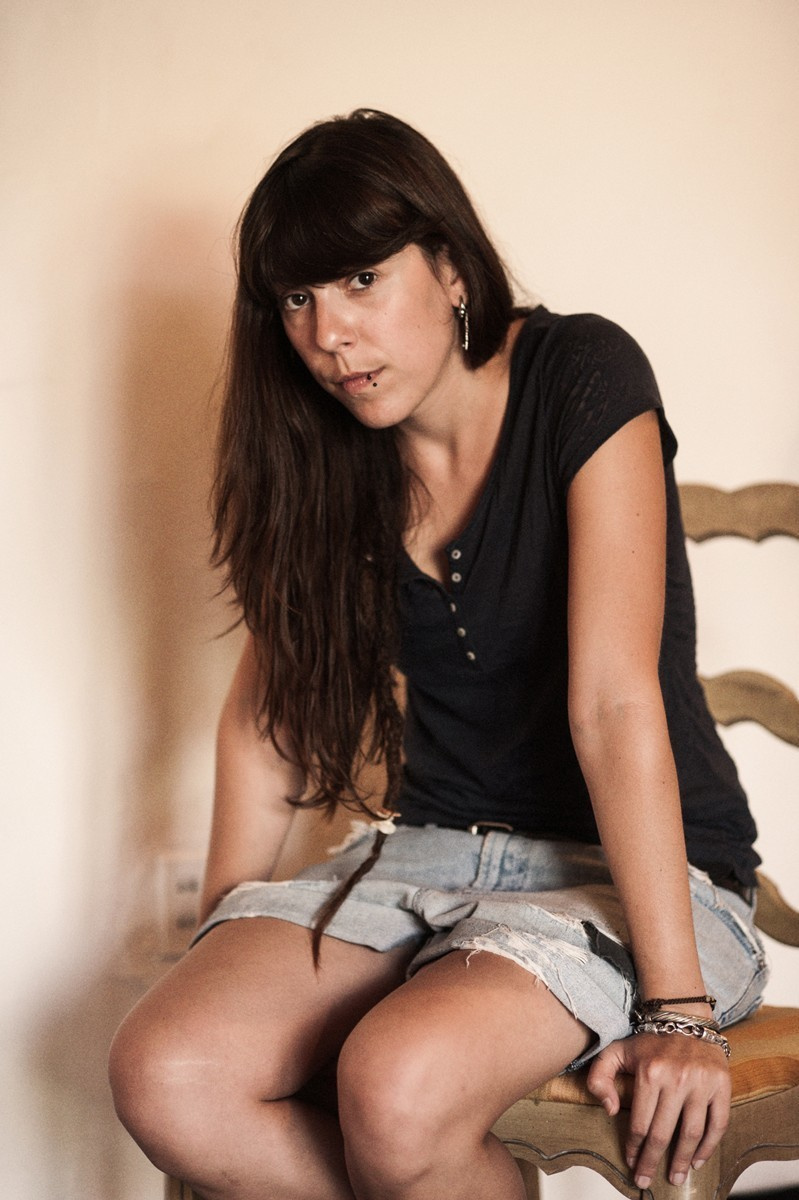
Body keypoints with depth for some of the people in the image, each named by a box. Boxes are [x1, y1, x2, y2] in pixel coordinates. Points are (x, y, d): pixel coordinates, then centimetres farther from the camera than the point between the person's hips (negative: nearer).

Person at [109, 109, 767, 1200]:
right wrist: (224, 941, 6)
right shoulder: (328, 456, 4)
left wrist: (677, 1005, -22)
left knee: (396, 1086, -33)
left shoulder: (584, 379, -13)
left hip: (631, 868, -5)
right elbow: (268, 707, 10)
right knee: (164, 1079, -20)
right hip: (429, 852, 5)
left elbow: (615, 701, -20)